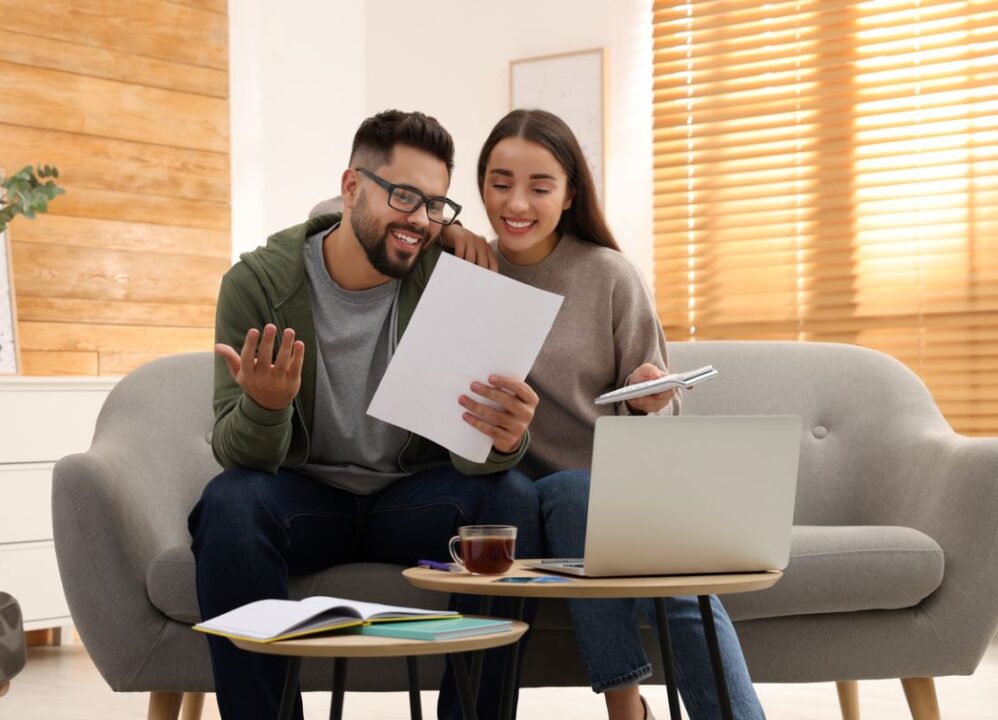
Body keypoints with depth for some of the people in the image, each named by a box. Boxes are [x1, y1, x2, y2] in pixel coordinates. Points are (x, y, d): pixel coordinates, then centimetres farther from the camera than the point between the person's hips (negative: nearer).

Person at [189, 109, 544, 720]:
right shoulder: (260, 281, -11)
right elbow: (238, 454, -15)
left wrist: (504, 441, -41)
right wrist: (264, 407, -40)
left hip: (412, 498, 1)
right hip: (303, 497, -1)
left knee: (512, 497, -27)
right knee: (229, 503, -31)